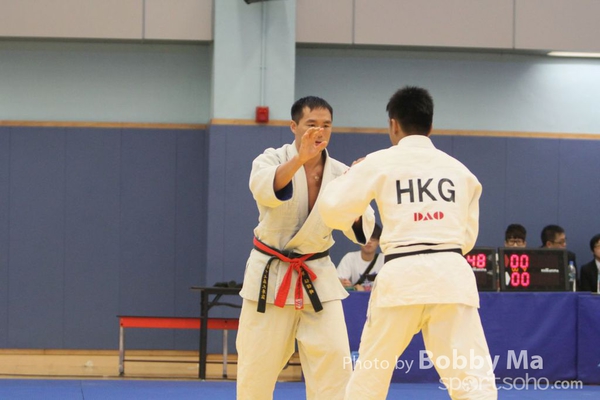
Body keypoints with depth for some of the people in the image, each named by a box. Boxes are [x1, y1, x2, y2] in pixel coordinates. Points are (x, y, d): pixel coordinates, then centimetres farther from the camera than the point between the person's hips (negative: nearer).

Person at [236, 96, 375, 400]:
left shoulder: (340, 173, -1)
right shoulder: (271, 160, -9)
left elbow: (360, 229, -8)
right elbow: (265, 189, -34)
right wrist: (301, 158, -49)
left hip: (317, 276, 2)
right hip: (270, 275, -2)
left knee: (333, 360, -9)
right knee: (257, 365, 6)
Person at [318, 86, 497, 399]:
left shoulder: (379, 163, 4)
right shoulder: (458, 169, 14)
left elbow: (333, 209, 6)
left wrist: (352, 174, 24)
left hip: (402, 276, -1)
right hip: (451, 275, 1)